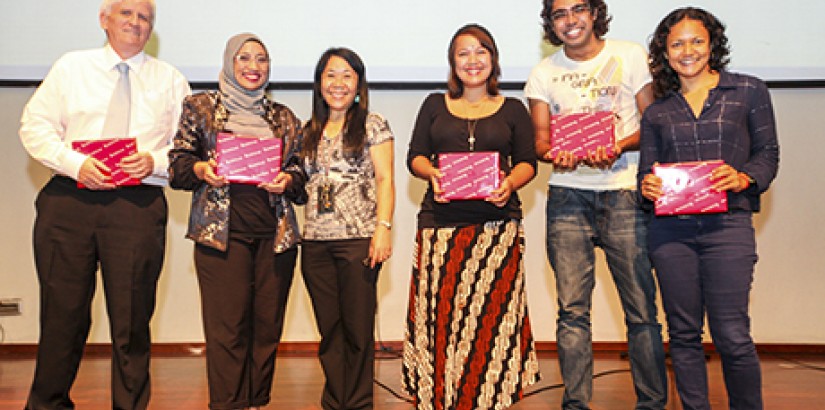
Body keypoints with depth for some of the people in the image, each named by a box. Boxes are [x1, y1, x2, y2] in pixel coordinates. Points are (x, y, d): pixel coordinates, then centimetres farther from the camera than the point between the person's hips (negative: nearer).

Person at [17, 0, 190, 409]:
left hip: (138, 206, 0)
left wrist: (155, 161, -12)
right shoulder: (71, 66, 13)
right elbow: (35, 126, 7)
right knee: (62, 313, 7)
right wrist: (75, 162, -9)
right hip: (69, 200, 1)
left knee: (132, 319, 4)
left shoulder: (170, 80, 13)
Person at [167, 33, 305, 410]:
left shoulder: (284, 117, 17)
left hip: (276, 233, 3)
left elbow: (301, 169, 17)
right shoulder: (200, 107, 11)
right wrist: (201, 169, -12)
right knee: (226, 325, -6)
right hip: (221, 231, -2)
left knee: (267, 324, 3)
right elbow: (177, 163, 7)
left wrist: (287, 180, -4)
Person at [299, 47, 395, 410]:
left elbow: (384, 179, -3)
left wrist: (383, 227, -13)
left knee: (357, 329, -1)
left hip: (358, 238, -4)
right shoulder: (309, 131, 17)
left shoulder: (372, 125, 4)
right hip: (315, 241, 4)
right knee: (329, 330, 9)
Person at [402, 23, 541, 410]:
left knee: (492, 312, -4)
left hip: (496, 224, 0)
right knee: (440, 310, -3)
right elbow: (415, 156, 12)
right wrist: (432, 174, -9)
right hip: (441, 223, 1)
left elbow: (527, 162, 9)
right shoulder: (435, 104, 17)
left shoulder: (512, 109, 15)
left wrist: (510, 182, -12)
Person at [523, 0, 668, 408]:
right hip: (568, 195, 1)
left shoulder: (630, 55, 8)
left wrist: (619, 147, -15)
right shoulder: (543, 72, 12)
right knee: (572, 308, -1)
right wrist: (556, 155, -13)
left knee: (641, 306, -2)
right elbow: (540, 139, 10)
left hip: (624, 193, -1)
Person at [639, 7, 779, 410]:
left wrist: (743, 178, -13)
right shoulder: (657, 111, 13)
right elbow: (647, 169, 13)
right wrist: (647, 185, -10)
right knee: (684, 334, 7)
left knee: (733, 337, -6)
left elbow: (767, 153, 7)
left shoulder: (749, 91, 9)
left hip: (728, 225, -2)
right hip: (670, 229, 3)